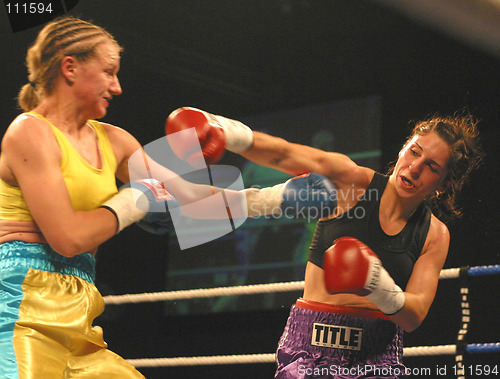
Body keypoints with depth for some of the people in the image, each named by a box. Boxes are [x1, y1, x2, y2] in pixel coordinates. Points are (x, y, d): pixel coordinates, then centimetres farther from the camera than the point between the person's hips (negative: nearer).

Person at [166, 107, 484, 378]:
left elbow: (414, 317, -4)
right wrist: (236, 134, -36)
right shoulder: (353, 181, -2)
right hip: (311, 345, -1)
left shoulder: (435, 234, 4)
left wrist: (382, 288, -25)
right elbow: (286, 155, -18)